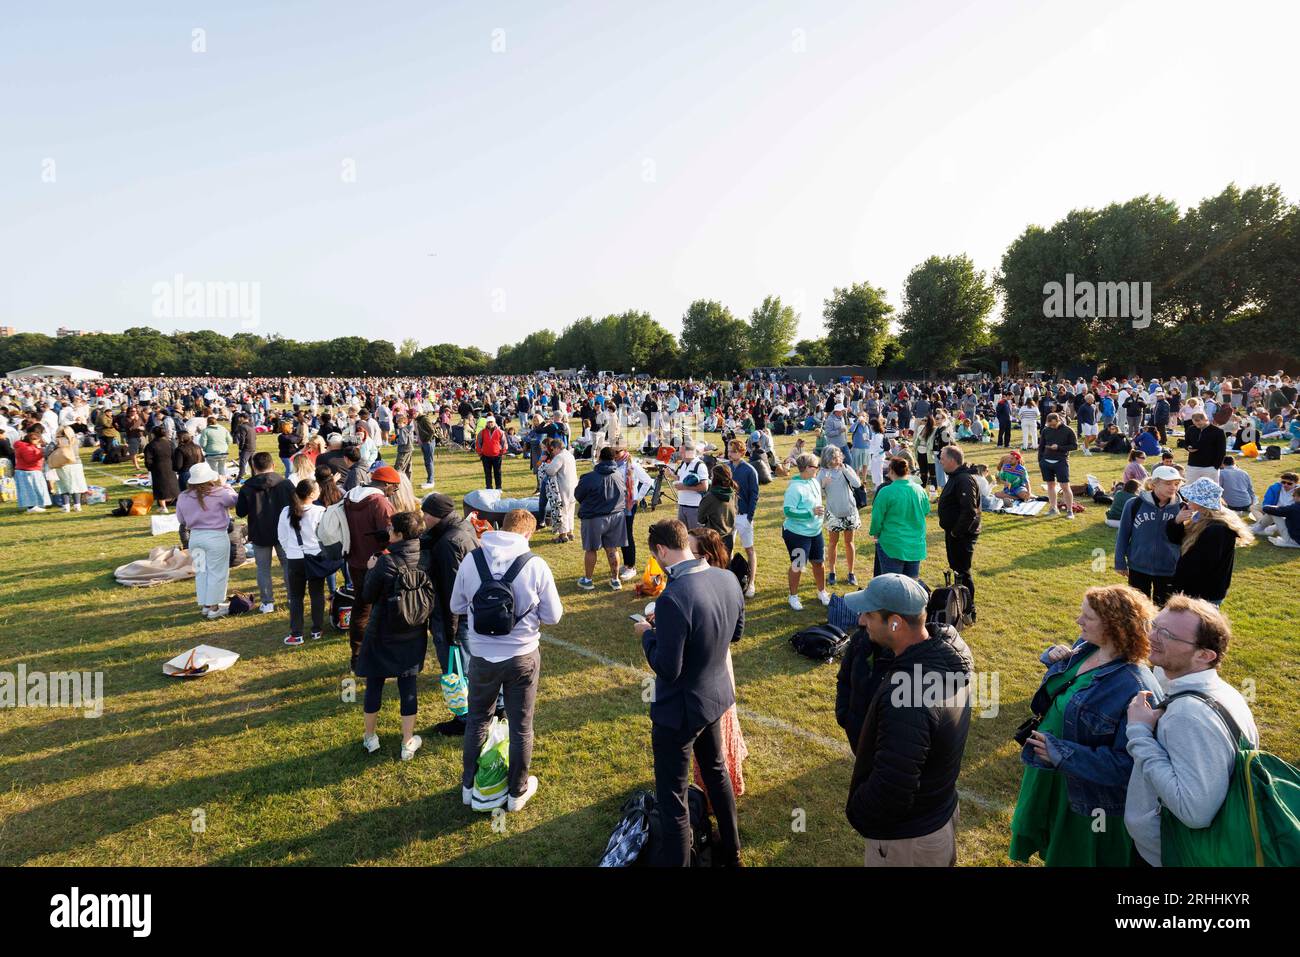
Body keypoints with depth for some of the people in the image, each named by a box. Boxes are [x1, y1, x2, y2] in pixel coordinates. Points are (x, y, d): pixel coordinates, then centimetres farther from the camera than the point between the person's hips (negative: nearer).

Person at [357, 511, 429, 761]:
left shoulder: (386, 562, -22)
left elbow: (368, 597, -11)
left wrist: (371, 570, 3)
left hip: (383, 634, -3)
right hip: (413, 634, 3)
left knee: (374, 684, 15)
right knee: (408, 686, 11)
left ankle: (370, 737, 31)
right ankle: (408, 743, 18)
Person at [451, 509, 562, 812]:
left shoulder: (471, 561, -10)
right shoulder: (536, 565, -17)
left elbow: (457, 607, 4)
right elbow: (553, 616, -9)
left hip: (482, 657, 2)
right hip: (523, 657, -2)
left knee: (477, 720, 23)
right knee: (521, 726, 16)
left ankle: (469, 787, 39)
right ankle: (517, 792, 32)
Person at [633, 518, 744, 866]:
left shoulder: (673, 598, -33)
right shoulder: (728, 579, -9)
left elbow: (667, 669, -26)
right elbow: (736, 632, 6)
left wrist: (647, 634, -11)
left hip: (679, 711, -8)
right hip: (716, 696, 8)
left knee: (672, 800, 11)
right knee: (716, 773, 30)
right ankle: (730, 853, 49)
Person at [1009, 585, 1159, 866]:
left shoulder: (1135, 688, -32)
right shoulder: (1083, 648, -7)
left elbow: (1126, 764, -31)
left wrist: (1061, 755, -30)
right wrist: (1053, 656, -6)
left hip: (1088, 796, -7)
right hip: (1047, 767, 7)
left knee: (1074, 855, 20)